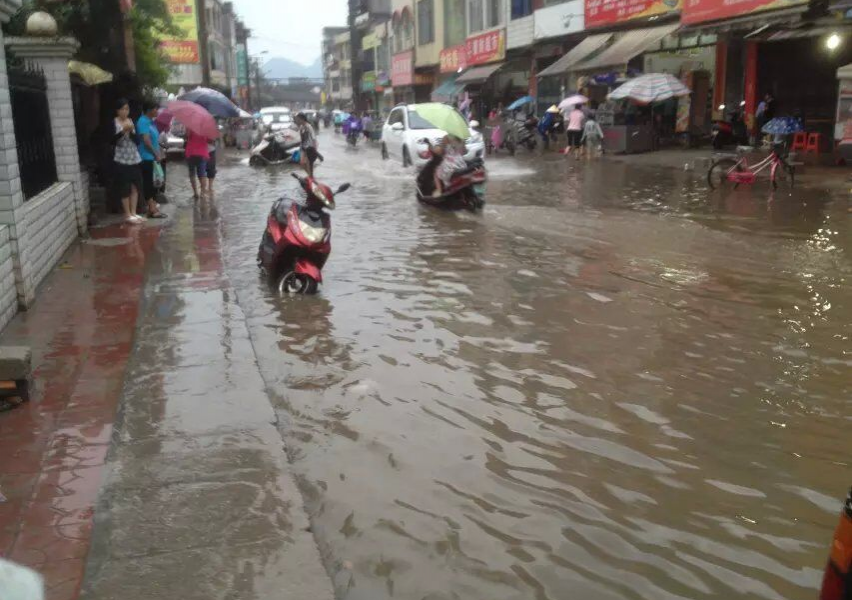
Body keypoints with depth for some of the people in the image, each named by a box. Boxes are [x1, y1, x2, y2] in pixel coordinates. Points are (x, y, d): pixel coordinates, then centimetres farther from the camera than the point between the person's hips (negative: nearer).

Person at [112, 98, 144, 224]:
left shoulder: (131, 121, 9)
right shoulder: (113, 122, -4)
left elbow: (137, 140, 5)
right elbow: (112, 140, -12)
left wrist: (132, 131, -13)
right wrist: (123, 131, -21)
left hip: (134, 158, 5)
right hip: (121, 160, -5)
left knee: (135, 186, 5)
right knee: (124, 188, -2)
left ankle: (133, 212, 16)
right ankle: (127, 214, 6)